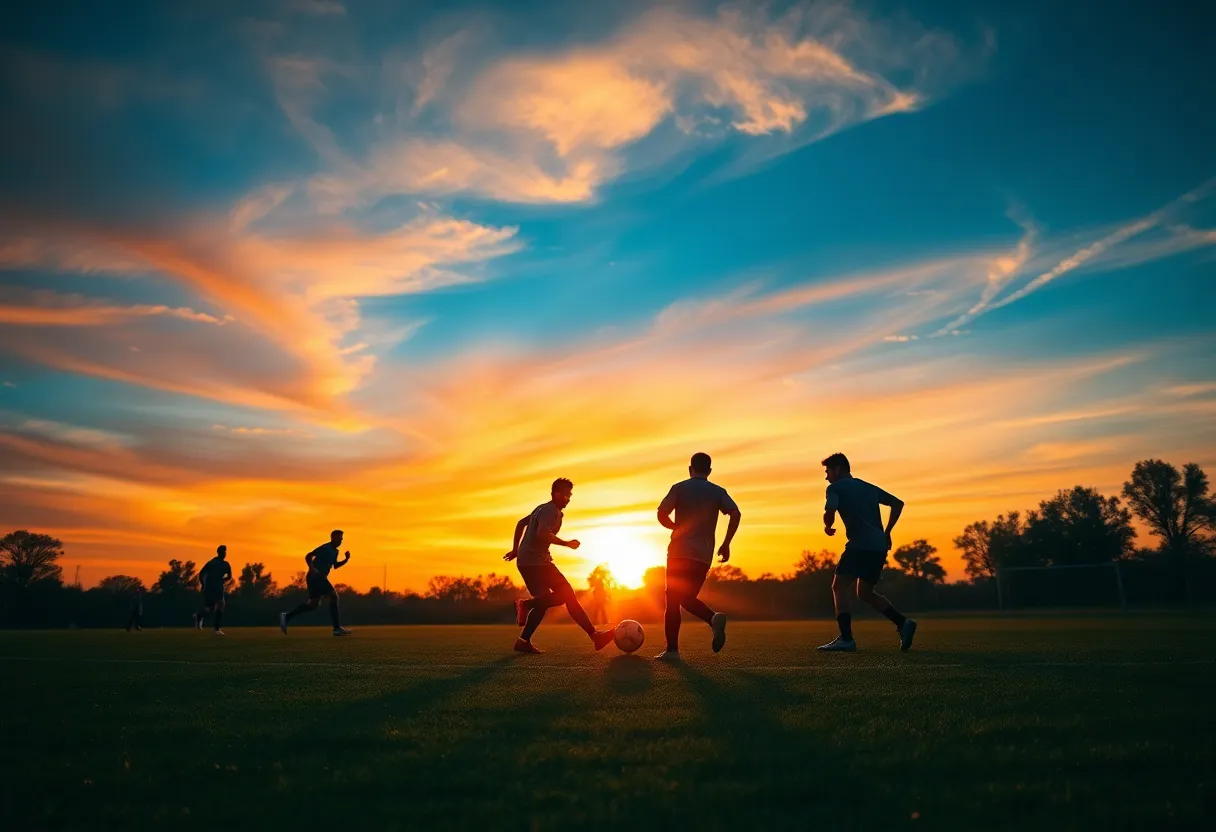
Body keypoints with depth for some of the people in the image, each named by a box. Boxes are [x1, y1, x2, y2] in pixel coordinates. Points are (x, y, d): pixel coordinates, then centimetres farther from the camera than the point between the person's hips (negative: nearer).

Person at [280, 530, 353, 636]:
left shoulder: (335, 551, 16)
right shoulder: (325, 548, -11)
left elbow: (335, 566, 26)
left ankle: (287, 617, 14)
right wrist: (312, 569, -29)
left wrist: (346, 559, 10)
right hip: (316, 577, -10)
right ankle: (337, 628, -11)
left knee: (313, 604, 9)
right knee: (334, 596, -12)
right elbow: (308, 556, -15)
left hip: (320, 578, 10)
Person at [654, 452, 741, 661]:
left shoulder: (679, 488, 2)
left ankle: (672, 650, -1)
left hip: (679, 552, -3)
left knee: (672, 601, 3)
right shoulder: (718, 491, 9)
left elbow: (662, 514, -8)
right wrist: (726, 544, 0)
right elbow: (735, 514, -6)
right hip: (704, 556, 3)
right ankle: (714, 618, -12)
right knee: (688, 598, 17)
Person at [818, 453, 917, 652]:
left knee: (839, 586, -5)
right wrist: (887, 532, 23)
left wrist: (827, 527, 6)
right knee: (865, 593, 19)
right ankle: (903, 622, 8)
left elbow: (829, 513, -15)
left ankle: (846, 638, -16)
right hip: (879, 546, 8)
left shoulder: (835, 488, 3)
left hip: (860, 544, -8)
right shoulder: (868, 487, 25)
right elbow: (898, 503, 25)